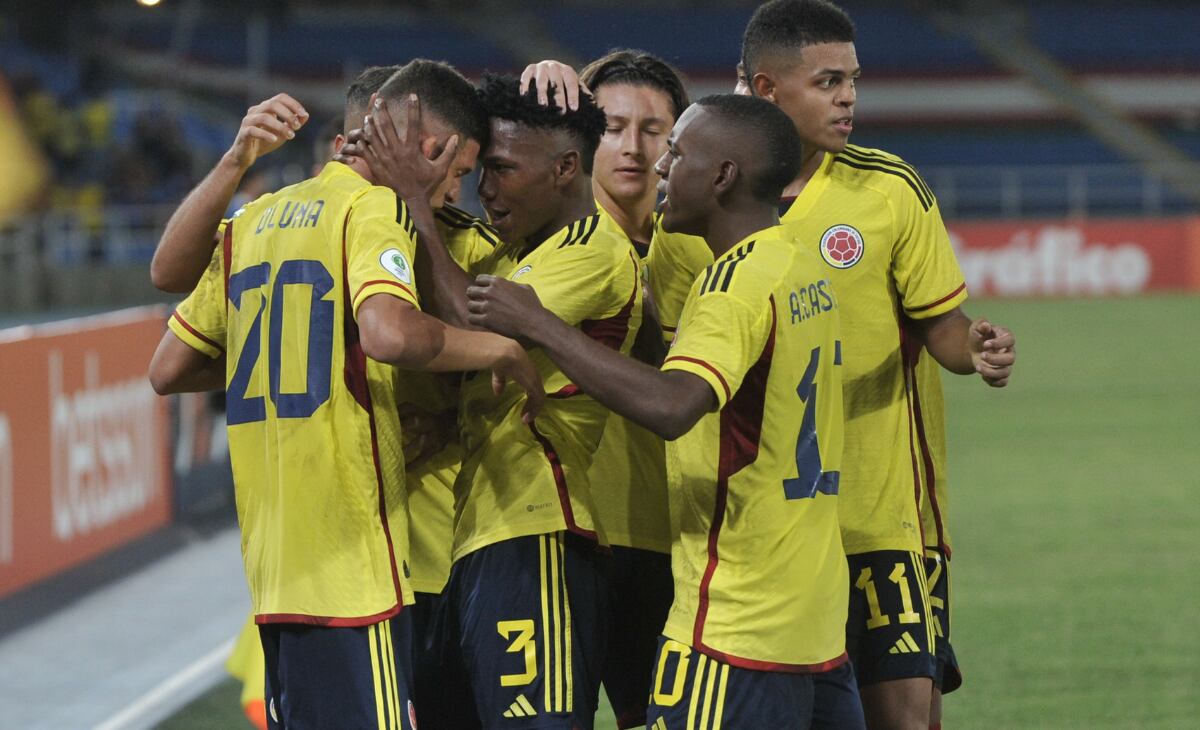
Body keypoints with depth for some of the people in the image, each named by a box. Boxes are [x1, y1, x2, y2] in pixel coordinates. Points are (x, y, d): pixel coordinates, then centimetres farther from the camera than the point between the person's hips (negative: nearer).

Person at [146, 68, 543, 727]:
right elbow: (389, 332, -26)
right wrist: (500, 351, -11)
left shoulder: (254, 221, 17)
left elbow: (168, 370, 20)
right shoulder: (376, 208, -6)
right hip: (349, 564, -8)